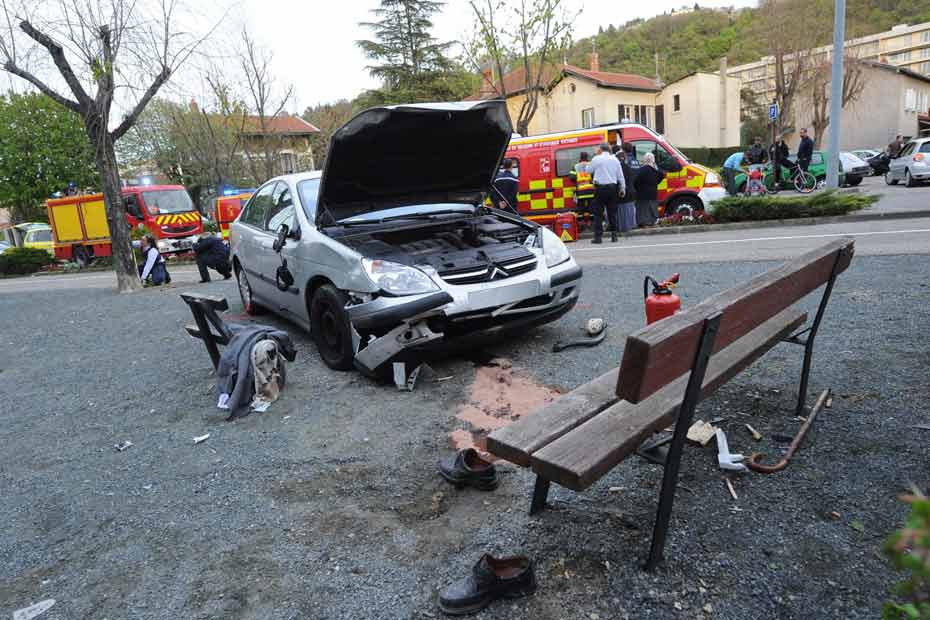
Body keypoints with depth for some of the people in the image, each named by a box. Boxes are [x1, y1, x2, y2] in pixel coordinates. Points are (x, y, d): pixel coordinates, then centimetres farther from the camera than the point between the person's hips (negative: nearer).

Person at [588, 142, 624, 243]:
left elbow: (590, 172, 6)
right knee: (612, 212, 11)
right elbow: (620, 176, 10)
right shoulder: (615, 159, 7)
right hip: (612, 188, 4)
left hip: (600, 188, -4)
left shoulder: (596, 159, -4)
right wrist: (622, 188, 16)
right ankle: (614, 235, 12)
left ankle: (598, 236, -5)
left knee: (598, 213, 0)